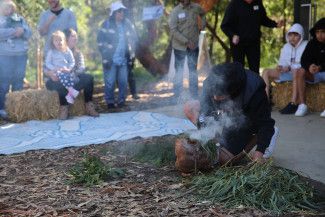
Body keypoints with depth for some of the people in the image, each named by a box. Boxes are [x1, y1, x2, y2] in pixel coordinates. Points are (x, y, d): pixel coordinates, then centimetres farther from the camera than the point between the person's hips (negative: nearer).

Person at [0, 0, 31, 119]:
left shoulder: (20, 19, 17)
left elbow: (29, 33, 9)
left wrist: (22, 31, -12)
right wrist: (15, 31, -16)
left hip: (21, 54, 4)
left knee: (19, 81, 5)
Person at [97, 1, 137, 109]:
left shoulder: (127, 24, 7)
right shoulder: (107, 24, -5)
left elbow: (134, 39, 15)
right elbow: (101, 41, -6)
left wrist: (132, 54, 8)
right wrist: (105, 57, -10)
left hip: (124, 59, 3)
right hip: (110, 59, -3)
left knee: (123, 82, 5)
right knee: (110, 82, -1)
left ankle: (121, 100, 20)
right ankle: (110, 102, 14)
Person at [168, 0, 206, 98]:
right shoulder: (175, 11, -9)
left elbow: (203, 14, 26)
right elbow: (173, 30, -15)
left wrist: (202, 26, 12)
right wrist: (186, 42, -20)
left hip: (194, 45, 3)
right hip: (180, 46, -3)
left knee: (193, 70, 11)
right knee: (179, 71, 4)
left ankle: (194, 94, 19)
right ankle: (177, 95, 12)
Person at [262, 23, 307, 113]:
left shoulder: (306, 45, -3)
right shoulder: (286, 46, 15)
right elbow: (282, 62, 14)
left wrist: (290, 68, -25)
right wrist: (280, 67, -11)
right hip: (287, 73, 6)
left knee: (296, 72, -42)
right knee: (266, 72, -10)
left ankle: (293, 104, -48)